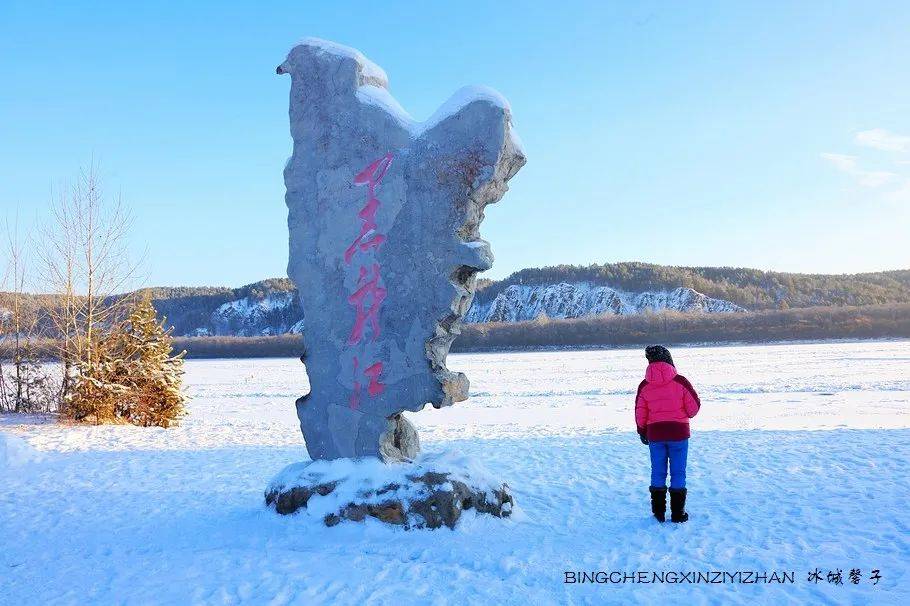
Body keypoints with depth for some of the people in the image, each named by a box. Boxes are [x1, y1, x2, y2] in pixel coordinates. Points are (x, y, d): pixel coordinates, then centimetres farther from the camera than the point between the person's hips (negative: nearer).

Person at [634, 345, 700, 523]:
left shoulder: (644, 385, -2)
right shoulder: (680, 381, -10)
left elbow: (640, 413, 3)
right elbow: (694, 406, -5)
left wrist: (642, 432, 17)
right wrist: (686, 415, 17)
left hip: (654, 434, 2)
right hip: (678, 432, -2)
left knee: (658, 472, 12)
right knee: (678, 472, 7)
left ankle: (658, 512, 16)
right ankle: (678, 513, 10)